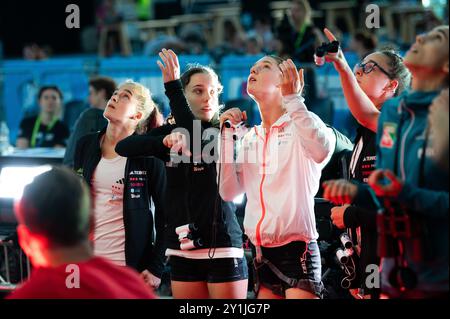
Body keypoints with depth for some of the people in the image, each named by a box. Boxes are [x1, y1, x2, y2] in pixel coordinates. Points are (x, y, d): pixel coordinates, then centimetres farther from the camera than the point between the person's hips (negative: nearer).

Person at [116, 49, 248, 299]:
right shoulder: (171, 131, 10)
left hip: (222, 248, -4)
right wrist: (166, 141, -20)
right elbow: (123, 147, -3)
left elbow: (196, 139, -22)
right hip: (182, 250, 4)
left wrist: (172, 86, -20)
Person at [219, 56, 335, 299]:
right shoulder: (249, 139, 17)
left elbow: (322, 150, -24)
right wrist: (227, 134, 4)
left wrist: (292, 98, -20)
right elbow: (229, 192, 8)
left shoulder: (301, 123, -1)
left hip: (296, 249, -6)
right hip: (262, 253, 7)